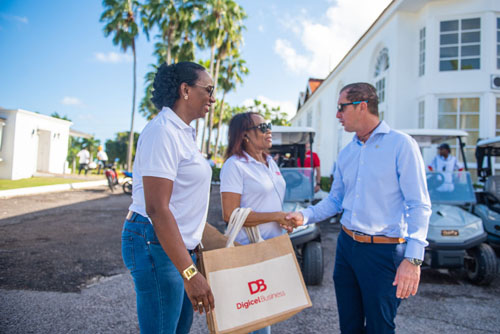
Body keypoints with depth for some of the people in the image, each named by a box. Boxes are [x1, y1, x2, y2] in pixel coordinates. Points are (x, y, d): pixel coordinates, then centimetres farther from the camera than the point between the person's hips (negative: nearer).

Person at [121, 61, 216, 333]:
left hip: (179, 245, 10)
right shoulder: (162, 132, -17)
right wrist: (190, 272, -26)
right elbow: (156, 209, -24)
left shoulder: (183, 133, 13)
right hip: (156, 244, -10)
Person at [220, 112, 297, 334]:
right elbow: (230, 215, -22)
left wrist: (287, 220, 6)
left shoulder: (270, 162, 10)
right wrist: (276, 217, -19)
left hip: (274, 246, 8)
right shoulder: (235, 165, -16)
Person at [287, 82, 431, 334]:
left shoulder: (401, 144, -10)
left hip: (383, 250, -6)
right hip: (346, 245, 6)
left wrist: (413, 259, -20)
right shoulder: (346, 153, 10)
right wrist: (305, 216, -2)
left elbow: (419, 206, -13)